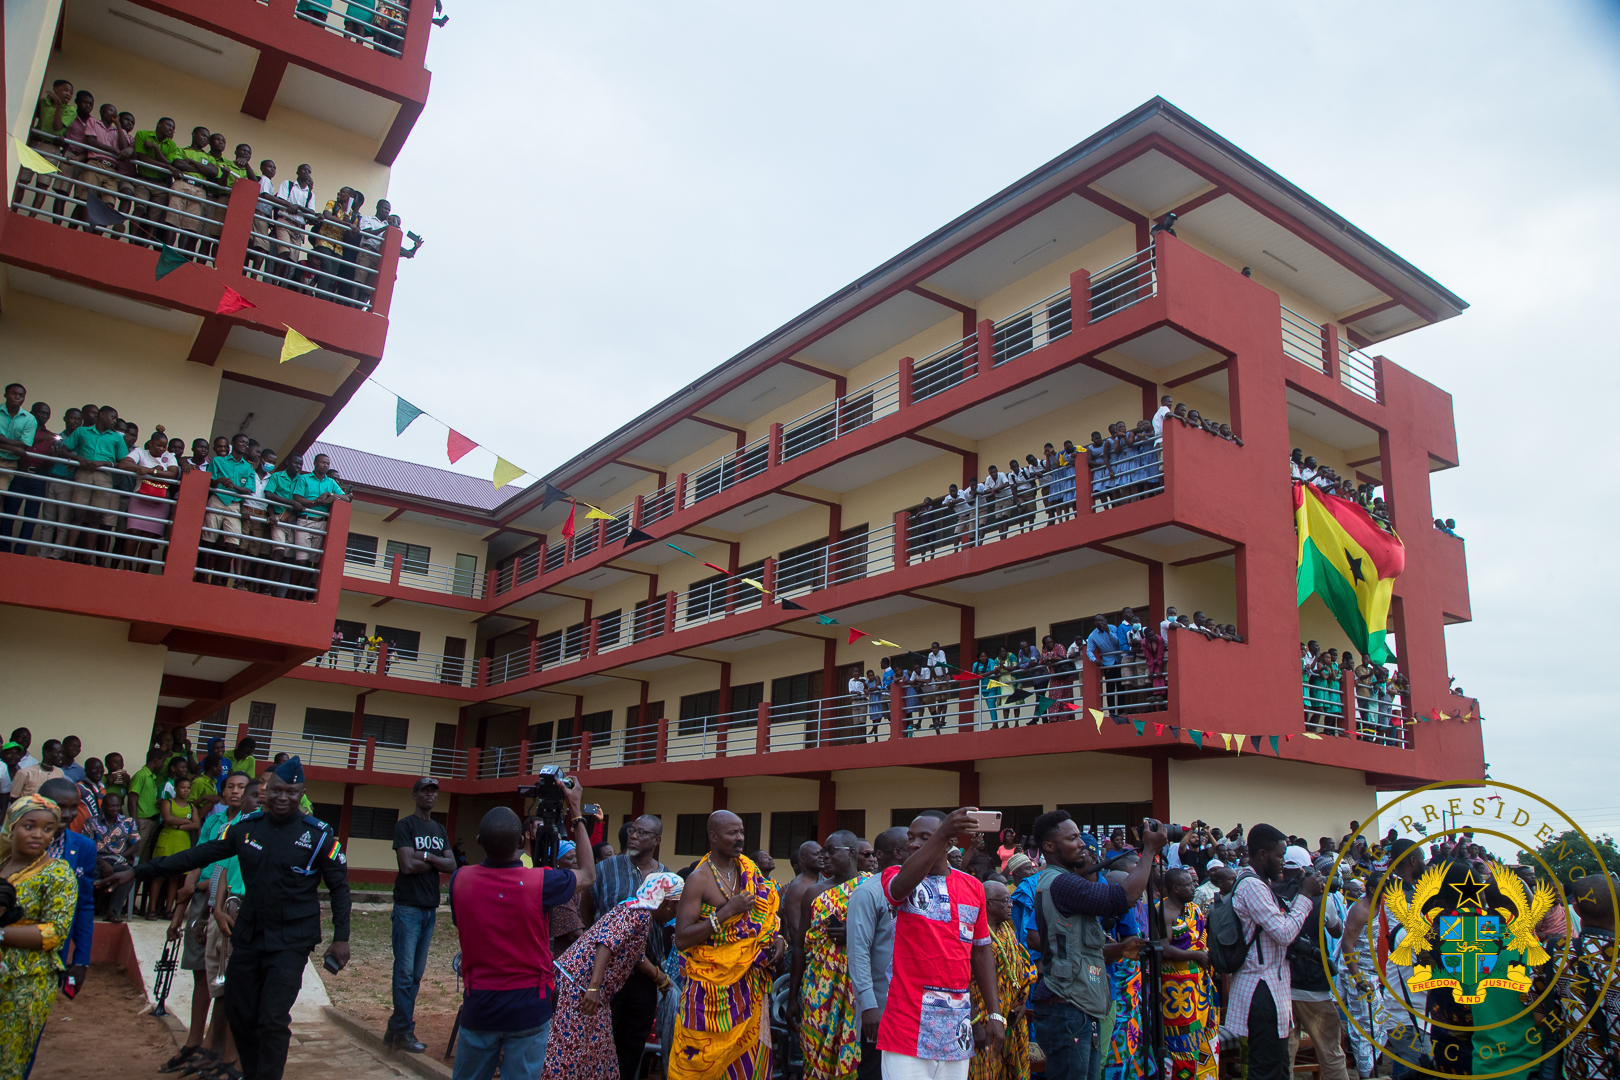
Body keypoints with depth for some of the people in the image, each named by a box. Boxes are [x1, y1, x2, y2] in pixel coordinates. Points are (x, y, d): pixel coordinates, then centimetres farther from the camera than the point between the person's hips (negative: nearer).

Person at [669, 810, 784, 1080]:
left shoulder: (751, 873, 7)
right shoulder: (699, 879, -9)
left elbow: (764, 915, 19)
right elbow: (682, 939, -15)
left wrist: (777, 939, -1)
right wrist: (726, 912, -20)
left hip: (751, 985, 5)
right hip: (712, 987, -5)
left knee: (746, 1056, 7)